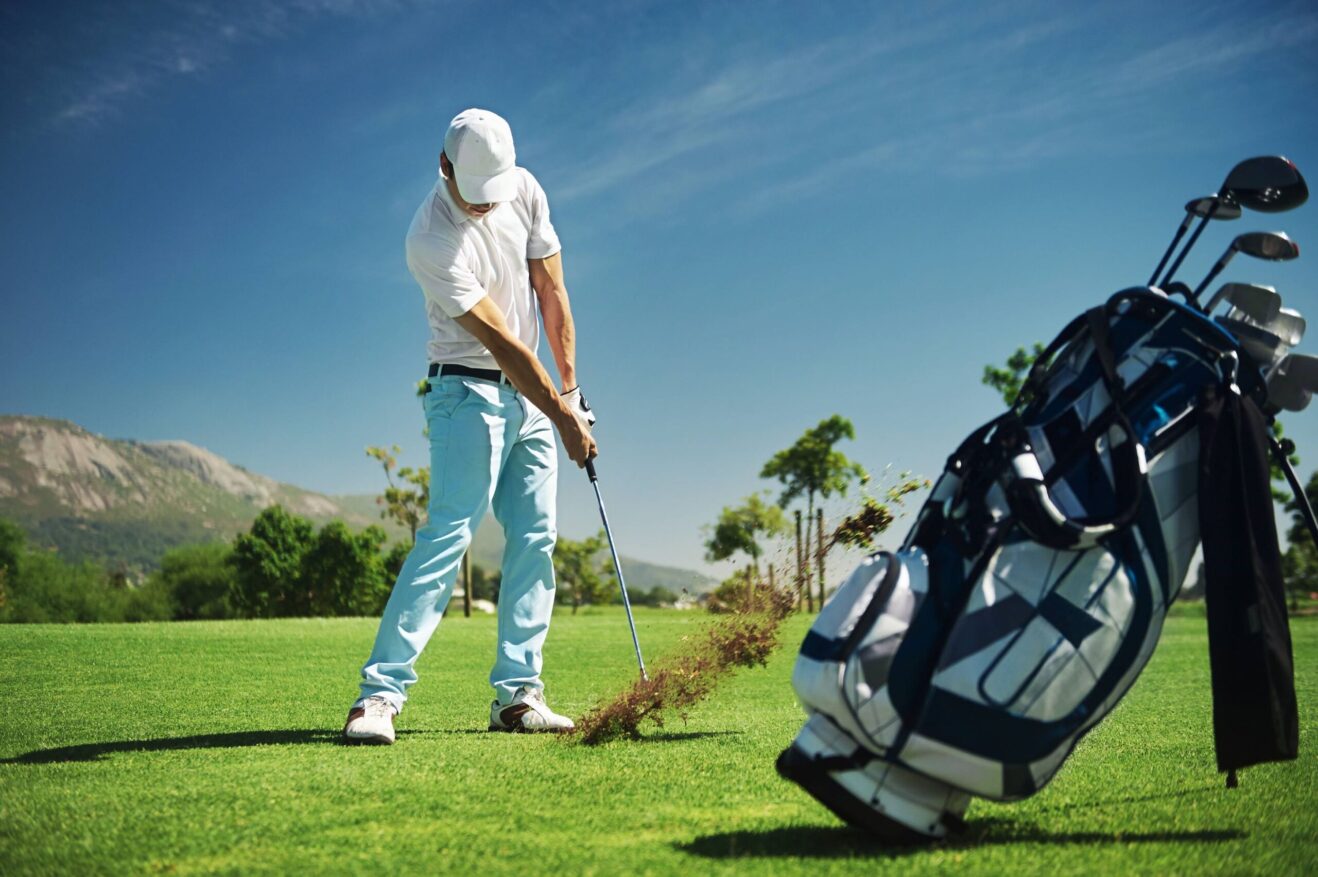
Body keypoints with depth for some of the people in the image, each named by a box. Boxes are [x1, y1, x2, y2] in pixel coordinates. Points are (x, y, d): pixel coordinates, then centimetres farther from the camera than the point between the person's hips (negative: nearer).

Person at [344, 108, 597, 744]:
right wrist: (563, 417, -17)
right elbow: (502, 343, -20)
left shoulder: (524, 190, -1)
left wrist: (571, 386, 3)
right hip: (468, 389, -6)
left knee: (535, 539, 0)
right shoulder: (431, 240, -21)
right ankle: (380, 692, -15)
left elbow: (551, 291, 6)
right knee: (449, 534, -16)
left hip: (529, 393, 6)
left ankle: (516, 693, 4)